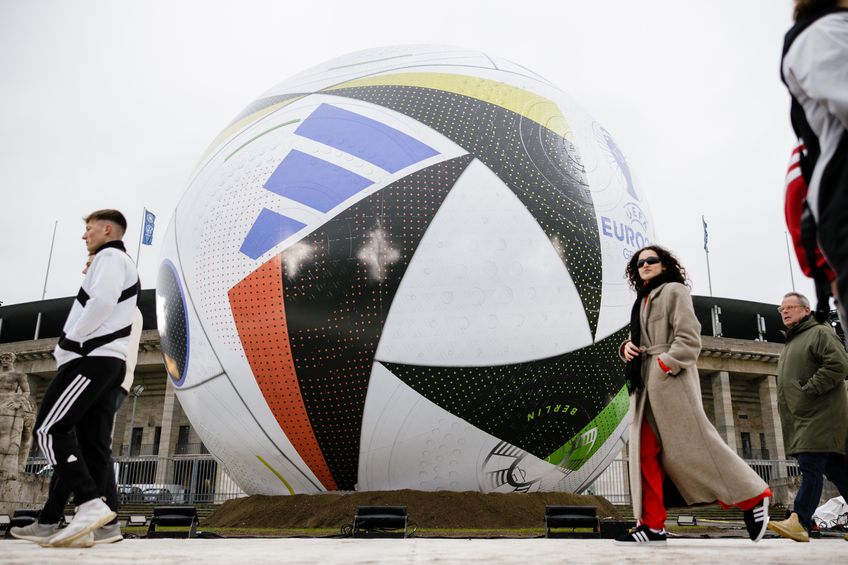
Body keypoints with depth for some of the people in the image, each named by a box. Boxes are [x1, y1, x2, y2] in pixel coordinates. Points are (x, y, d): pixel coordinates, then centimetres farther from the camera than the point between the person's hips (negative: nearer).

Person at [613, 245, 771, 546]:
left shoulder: (674, 290, 1)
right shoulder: (642, 301, 23)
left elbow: (688, 337, -10)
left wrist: (665, 365, -19)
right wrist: (627, 347, 3)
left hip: (669, 377, -7)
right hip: (645, 383, 8)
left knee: (691, 445, -7)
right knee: (646, 453, 0)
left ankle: (752, 497, 8)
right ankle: (652, 525, 0)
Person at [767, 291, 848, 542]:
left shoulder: (820, 333, -2)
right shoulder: (790, 344, 26)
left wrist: (808, 390, -18)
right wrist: (785, 405, 14)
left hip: (819, 415, -9)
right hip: (803, 417, 9)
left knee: (811, 465, -14)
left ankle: (800, 522, -18)